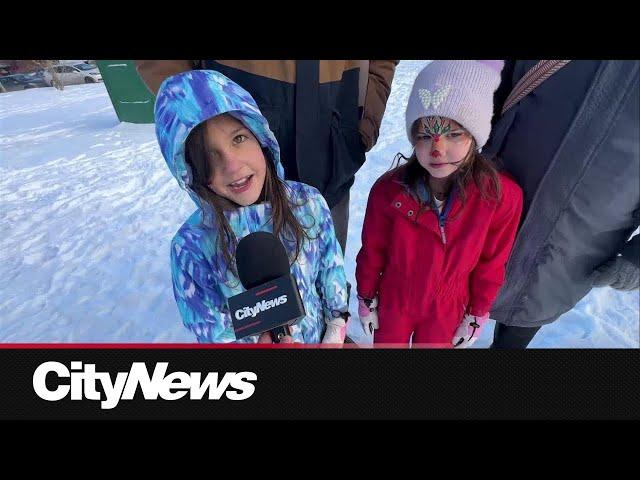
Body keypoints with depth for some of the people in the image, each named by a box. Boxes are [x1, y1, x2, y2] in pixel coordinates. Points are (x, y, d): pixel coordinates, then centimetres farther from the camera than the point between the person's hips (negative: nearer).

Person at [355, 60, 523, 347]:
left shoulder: (501, 195, -23)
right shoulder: (388, 189, -25)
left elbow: (491, 264, -9)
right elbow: (372, 253, -11)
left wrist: (477, 315, 0)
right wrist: (366, 299, 0)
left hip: (447, 310, 1)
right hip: (391, 302, 0)